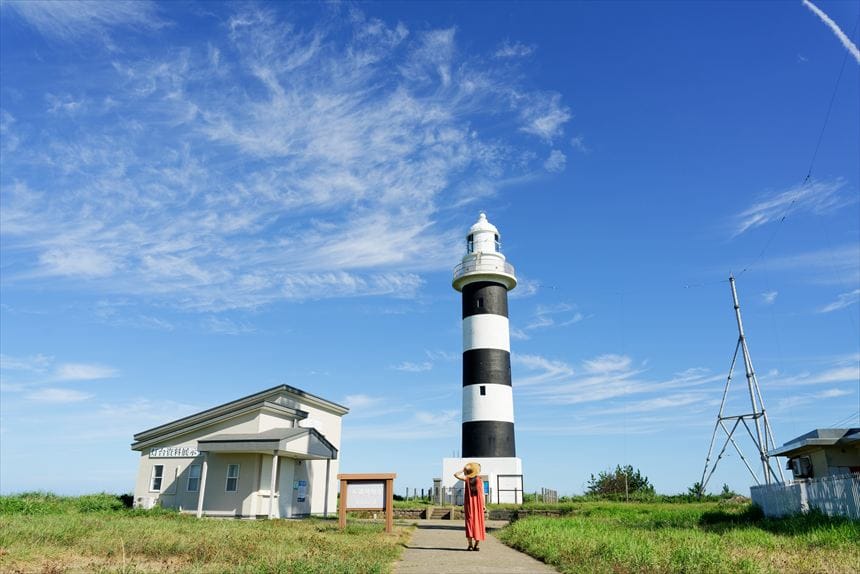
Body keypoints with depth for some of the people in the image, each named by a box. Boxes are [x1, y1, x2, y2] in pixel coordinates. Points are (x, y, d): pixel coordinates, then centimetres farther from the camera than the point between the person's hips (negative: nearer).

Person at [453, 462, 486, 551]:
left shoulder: (467, 479, -3)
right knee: (478, 522, 6)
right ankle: (476, 545, 2)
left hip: (469, 504, 0)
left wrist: (463, 470, 7)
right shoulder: (480, 480, -2)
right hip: (478, 504, 0)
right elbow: (482, 494, -4)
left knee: (469, 521, 4)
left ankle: (470, 545, -2)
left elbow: (456, 474, 5)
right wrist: (483, 505, -1)